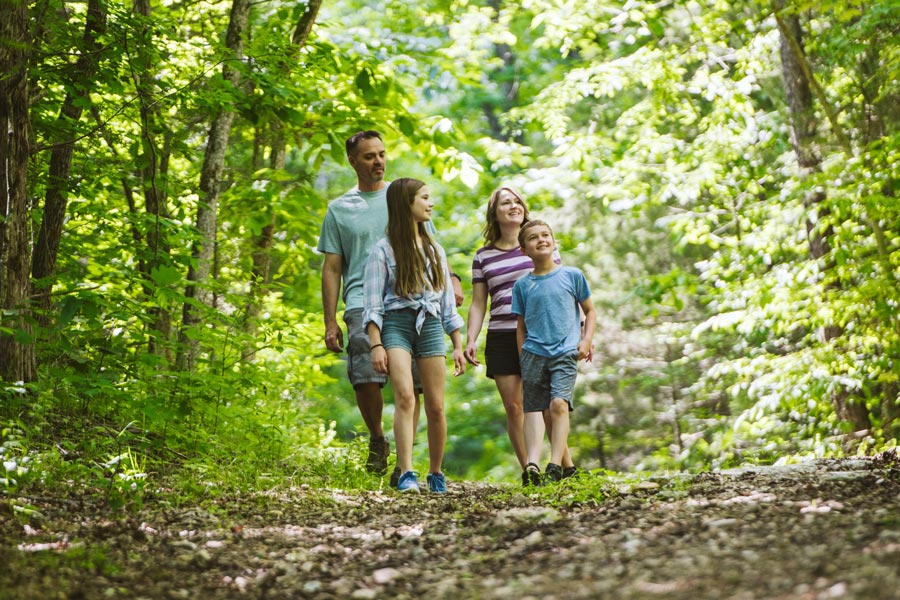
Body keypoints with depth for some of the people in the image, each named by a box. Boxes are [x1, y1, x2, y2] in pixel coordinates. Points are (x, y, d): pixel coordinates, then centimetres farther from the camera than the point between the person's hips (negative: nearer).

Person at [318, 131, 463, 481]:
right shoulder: (339, 209, 14)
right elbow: (332, 268, 12)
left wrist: (450, 279, -4)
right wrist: (330, 322, 4)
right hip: (363, 303, -1)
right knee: (365, 377, -15)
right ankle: (377, 441, 9)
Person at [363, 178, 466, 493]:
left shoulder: (435, 250, 19)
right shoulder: (384, 249, 2)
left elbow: (448, 302, 19)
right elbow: (373, 303, -3)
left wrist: (458, 346, 14)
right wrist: (376, 345, -14)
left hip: (430, 325, 4)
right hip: (396, 324, -4)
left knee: (436, 406, 0)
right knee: (405, 396, -22)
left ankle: (436, 473, 17)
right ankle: (406, 474, -27)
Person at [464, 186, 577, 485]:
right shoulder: (483, 256, 13)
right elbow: (478, 303, 15)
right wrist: (470, 340, 4)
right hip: (502, 338, 2)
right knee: (513, 406, -3)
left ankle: (567, 466, 1)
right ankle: (528, 470, 1)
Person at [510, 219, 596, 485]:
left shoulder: (572, 275, 7)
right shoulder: (522, 286, 9)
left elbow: (590, 311, 16)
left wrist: (586, 340, 2)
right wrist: (523, 357, 9)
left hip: (565, 353, -2)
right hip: (533, 353, 2)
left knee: (559, 403, -18)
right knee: (532, 409, -7)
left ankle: (555, 466, -21)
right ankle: (532, 464, -16)